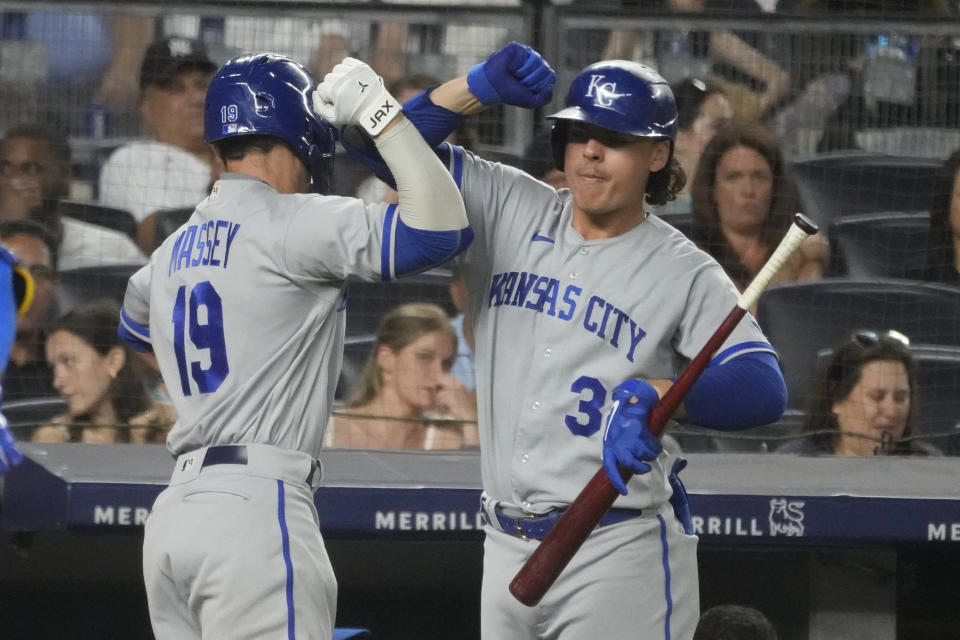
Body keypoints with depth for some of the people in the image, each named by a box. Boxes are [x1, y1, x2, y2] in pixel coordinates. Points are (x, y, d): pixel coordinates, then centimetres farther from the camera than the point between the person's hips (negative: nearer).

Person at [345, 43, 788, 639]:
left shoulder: (683, 271, -4)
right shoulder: (512, 213, 9)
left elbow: (764, 388, -18)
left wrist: (652, 394, -35)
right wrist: (480, 87, -9)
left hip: (620, 555, -5)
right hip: (508, 547, 5)